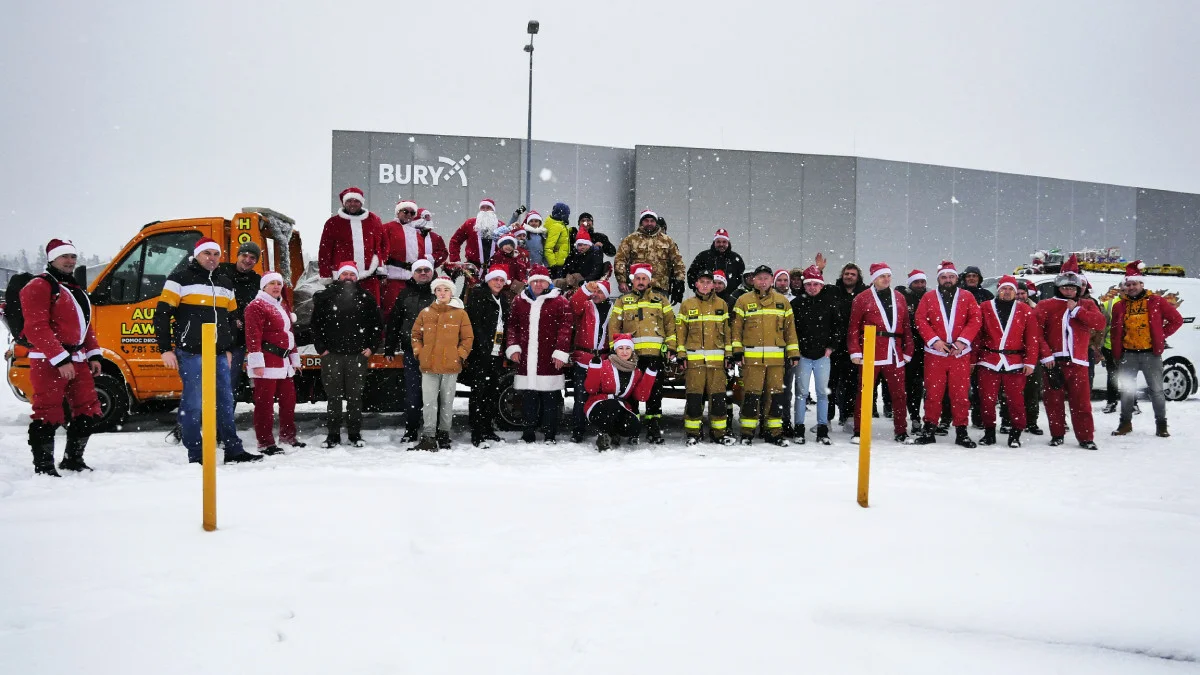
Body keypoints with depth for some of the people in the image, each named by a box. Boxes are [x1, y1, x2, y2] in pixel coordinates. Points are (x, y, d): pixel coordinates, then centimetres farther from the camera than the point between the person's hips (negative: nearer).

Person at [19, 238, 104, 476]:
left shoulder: (75, 289, 20)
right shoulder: (39, 287, -8)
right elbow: (37, 328, -17)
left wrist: (93, 354, 13)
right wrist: (60, 359, -23)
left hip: (77, 360, 9)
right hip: (49, 362, -9)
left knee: (88, 411, 11)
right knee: (48, 415, -6)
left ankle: (73, 460, 24)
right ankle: (43, 467, 3)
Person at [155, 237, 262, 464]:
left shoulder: (225, 284, 17)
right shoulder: (180, 280, -1)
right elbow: (162, 315, -3)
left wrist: (229, 349, 22)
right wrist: (165, 349, -7)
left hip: (219, 355, 6)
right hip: (191, 354, -6)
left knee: (225, 402, 8)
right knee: (193, 403, -3)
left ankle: (234, 450, 14)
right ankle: (195, 455, 4)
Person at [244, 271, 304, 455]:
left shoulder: (283, 307, 22)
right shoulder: (256, 306, -7)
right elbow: (253, 335, -15)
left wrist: (294, 358, 24)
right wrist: (257, 362, -21)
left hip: (283, 362, 9)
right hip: (267, 363, -9)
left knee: (289, 399, 15)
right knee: (265, 402, -4)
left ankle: (288, 435, 29)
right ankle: (266, 443, 1)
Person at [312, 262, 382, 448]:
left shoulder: (366, 298, 7)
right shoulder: (326, 297, 5)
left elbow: (377, 324, 12)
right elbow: (316, 324, 7)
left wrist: (371, 347, 4)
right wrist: (321, 347, 0)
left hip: (357, 355, 0)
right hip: (332, 354, 0)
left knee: (355, 396, 4)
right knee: (333, 396, 2)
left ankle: (355, 434, 12)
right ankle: (333, 435, 10)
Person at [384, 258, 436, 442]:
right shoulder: (405, 294, 10)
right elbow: (394, 322, 11)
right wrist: (390, 348, 6)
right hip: (411, 351, 2)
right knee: (412, 392, 4)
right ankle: (410, 431, 12)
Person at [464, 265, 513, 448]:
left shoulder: (505, 300, 18)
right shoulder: (477, 295, -3)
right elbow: (474, 323, -11)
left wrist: (504, 348, 7)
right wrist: (484, 346, -17)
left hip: (497, 354, 7)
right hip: (480, 354, -7)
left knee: (493, 393, 11)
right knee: (479, 392, -5)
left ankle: (488, 431, 21)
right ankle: (477, 435, -3)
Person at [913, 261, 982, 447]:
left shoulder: (967, 297, 7)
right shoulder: (928, 298, 8)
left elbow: (975, 320, -1)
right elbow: (921, 320, 1)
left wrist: (962, 341, -13)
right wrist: (934, 340, -12)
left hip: (960, 353, 0)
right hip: (934, 353, 0)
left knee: (960, 393, 1)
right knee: (933, 392, 3)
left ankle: (961, 431, 9)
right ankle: (929, 429, 12)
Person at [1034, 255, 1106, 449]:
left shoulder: (1087, 305, 13)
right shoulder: (1046, 306, 6)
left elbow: (1100, 323, -4)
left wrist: (1077, 310, -9)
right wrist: (1046, 354, -10)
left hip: (1077, 361, 1)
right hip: (1053, 360, -1)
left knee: (1081, 401, -2)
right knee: (1054, 400, 4)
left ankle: (1085, 437, 4)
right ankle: (1057, 435, 16)